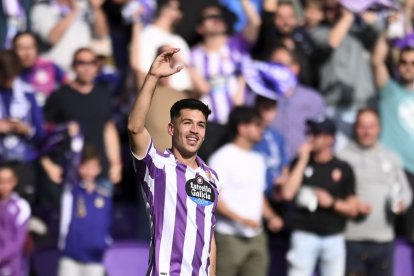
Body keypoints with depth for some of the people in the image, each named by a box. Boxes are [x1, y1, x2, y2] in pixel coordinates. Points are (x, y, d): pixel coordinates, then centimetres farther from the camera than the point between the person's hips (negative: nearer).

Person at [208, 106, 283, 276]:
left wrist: (271, 217, 5)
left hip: (256, 236, 7)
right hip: (229, 236, -7)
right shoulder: (222, 158, -7)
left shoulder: (258, 160, 16)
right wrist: (240, 219, -21)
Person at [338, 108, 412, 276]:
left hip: (384, 238, 5)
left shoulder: (391, 158, 15)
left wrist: (402, 202, -2)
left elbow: (405, 191, 20)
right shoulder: (344, 157, -2)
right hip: (352, 238, -4)